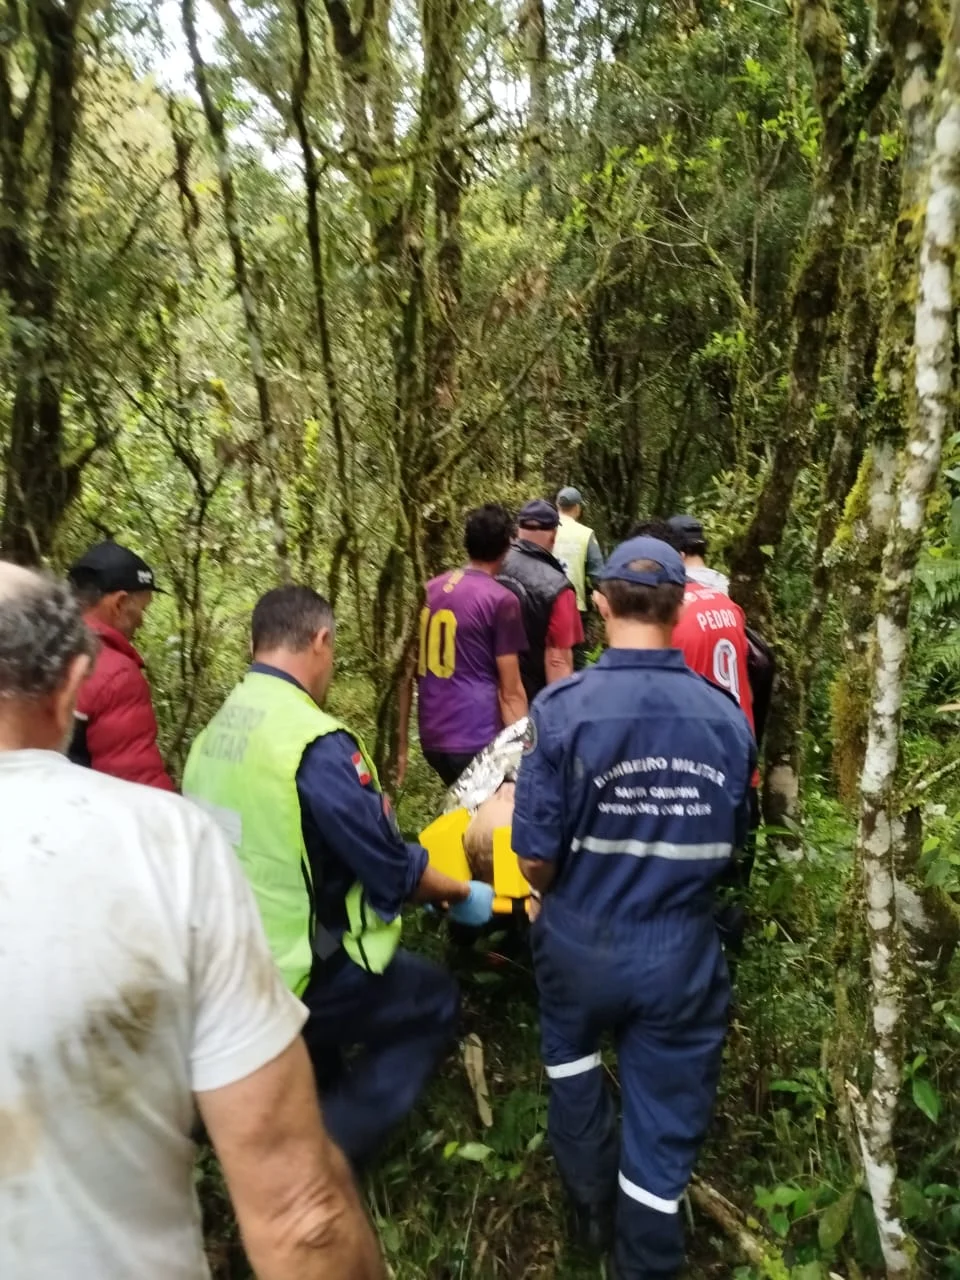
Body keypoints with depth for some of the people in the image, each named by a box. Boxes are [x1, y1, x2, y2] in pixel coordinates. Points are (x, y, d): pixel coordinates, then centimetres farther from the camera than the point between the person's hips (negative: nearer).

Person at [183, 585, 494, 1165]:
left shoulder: (217, 730, -1)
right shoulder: (315, 743, -25)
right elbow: (391, 866, -18)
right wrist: (461, 893, 2)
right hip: (300, 976, -8)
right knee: (435, 1000, 13)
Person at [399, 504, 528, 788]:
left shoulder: (427, 592, 8)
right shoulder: (501, 600, -9)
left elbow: (405, 675, 10)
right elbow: (510, 692, -8)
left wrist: (401, 744, 16)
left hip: (432, 738, 6)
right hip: (479, 741, -6)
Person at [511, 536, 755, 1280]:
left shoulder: (563, 707, -20)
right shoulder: (728, 717, -11)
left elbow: (535, 857, -17)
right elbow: (729, 847, 2)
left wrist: (565, 899, 6)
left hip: (582, 943, 0)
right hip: (683, 953, 1)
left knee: (572, 1052, 32)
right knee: (665, 1134, 18)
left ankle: (592, 1200, 49)